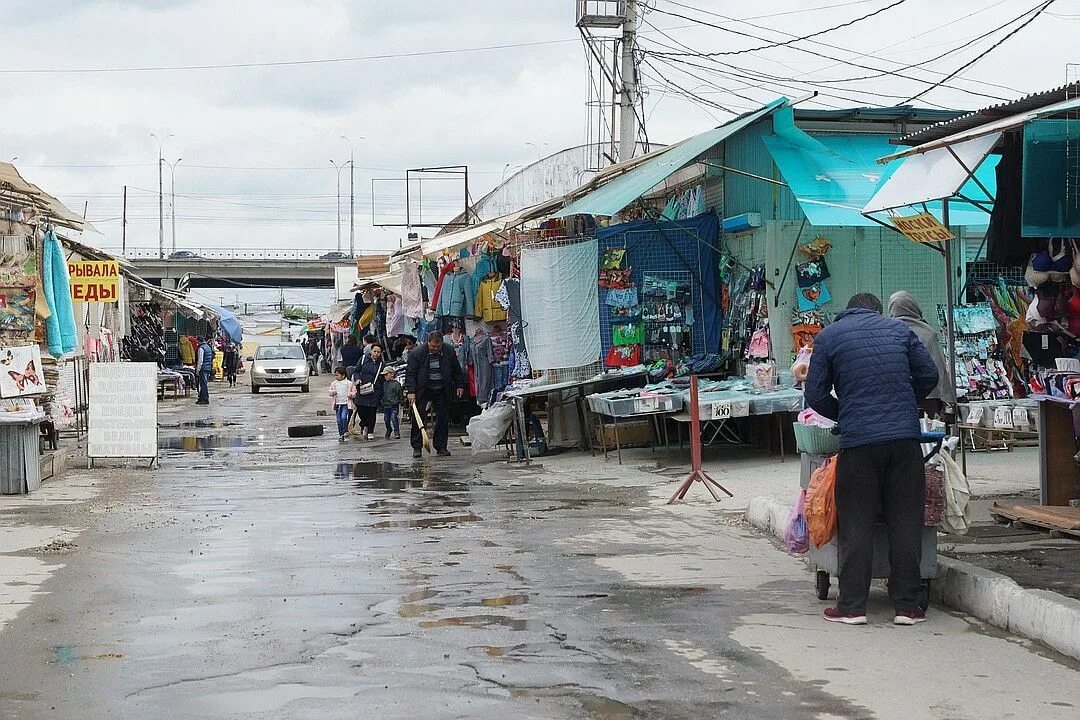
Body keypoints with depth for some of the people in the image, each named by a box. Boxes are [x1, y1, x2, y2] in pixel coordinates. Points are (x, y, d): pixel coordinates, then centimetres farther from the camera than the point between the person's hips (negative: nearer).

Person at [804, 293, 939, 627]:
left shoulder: (828, 336, 7)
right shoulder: (899, 329, 13)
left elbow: (816, 396, 4)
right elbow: (929, 375, 12)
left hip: (858, 439, -2)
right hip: (905, 436, 2)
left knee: (856, 524, 5)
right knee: (906, 522, 7)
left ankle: (852, 606, 6)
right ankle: (907, 605, 9)